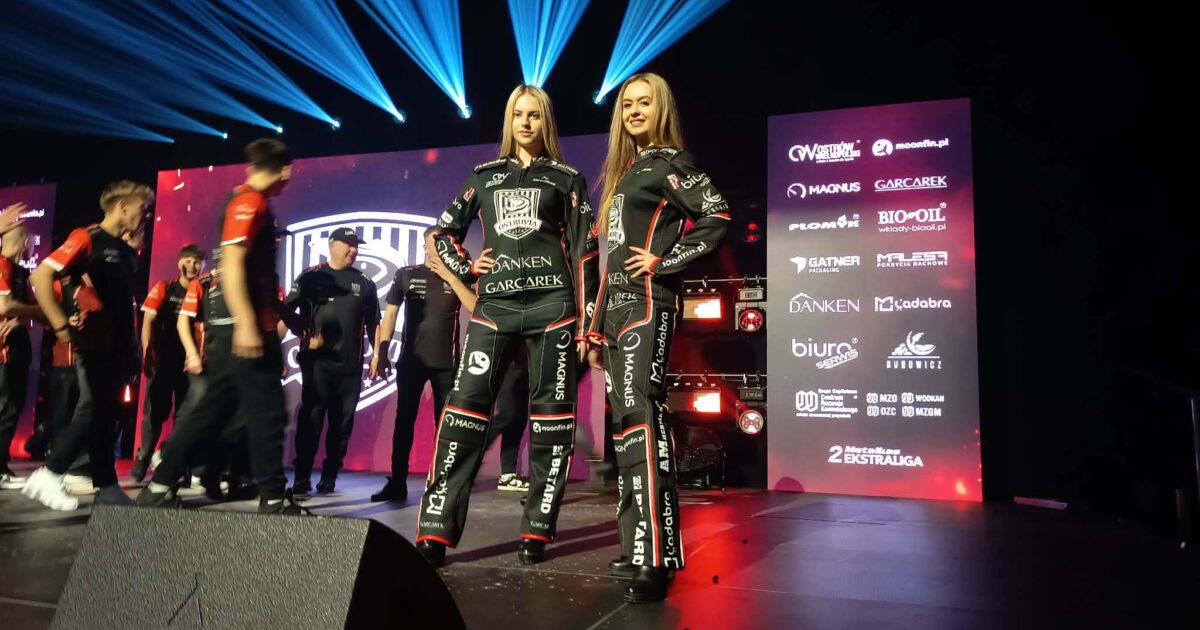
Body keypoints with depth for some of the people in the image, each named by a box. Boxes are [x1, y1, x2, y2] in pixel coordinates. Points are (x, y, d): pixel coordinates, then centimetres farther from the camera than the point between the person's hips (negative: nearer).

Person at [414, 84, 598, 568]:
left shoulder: (566, 179, 10)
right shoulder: (485, 176, 16)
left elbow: (584, 252, 4)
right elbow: (443, 232, 24)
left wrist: (586, 321, -2)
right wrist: (467, 270, 7)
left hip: (551, 305, -1)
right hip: (494, 306, 2)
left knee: (550, 415, -1)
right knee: (464, 407, -8)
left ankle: (537, 531, 7)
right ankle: (435, 531, -6)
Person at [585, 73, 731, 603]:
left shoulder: (669, 161, 0)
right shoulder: (624, 171, 23)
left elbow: (717, 217, -13)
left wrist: (664, 261, -13)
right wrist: (598, 321, 17)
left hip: (646, 301, -9)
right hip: (618, 302, 9)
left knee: (640, 417, -18)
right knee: (628, 421, 8)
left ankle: (655, 559, -18)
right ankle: (640, 547, 15)